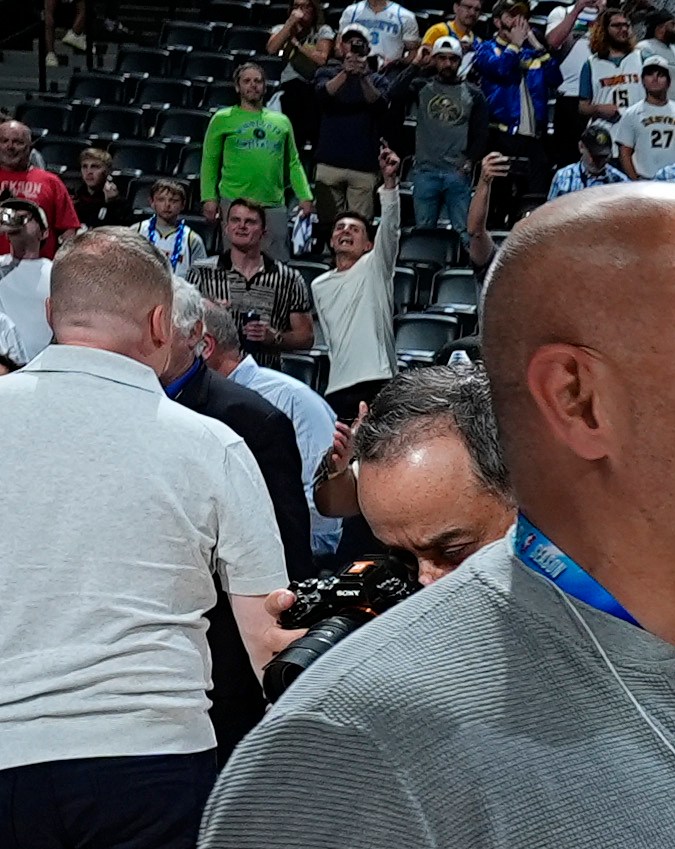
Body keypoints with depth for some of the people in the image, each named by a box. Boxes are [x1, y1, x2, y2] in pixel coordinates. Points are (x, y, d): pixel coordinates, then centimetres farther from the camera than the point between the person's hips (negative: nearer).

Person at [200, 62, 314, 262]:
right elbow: (210, 161, 5)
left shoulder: (281, 121, 17)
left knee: (278, 261, 2)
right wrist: (209, 197, -5)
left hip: (274, 204, 3)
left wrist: (304, 196, 5)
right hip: (235, 202, -3)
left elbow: (293, 163, 16)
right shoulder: (222, 119, 8)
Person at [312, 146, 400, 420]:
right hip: (337, 388, 5)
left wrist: (389, 180, -25)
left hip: (377, 383, -5)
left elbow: (390, 227, -13)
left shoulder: (374, 267, 4)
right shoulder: (319, 285, 20)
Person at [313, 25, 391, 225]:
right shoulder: (327, 73, 14)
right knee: (327, 224, -1)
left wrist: (364, 77, -27)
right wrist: (346, 73, -26)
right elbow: (322, 93, -8)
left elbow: (380, 104, -8)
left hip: (364, 165, 0)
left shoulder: (377, 80, 13)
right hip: (330, 162, 0)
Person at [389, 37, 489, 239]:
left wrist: (470, 162, -3)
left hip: (458, 174, 0)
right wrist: (416, 65, -6)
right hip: (425, 172, 0)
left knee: (464, 233, -4)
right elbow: (394, 93, -11)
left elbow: (481, 134, 9)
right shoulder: (422, 87, 8)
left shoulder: (472, 94, 9)